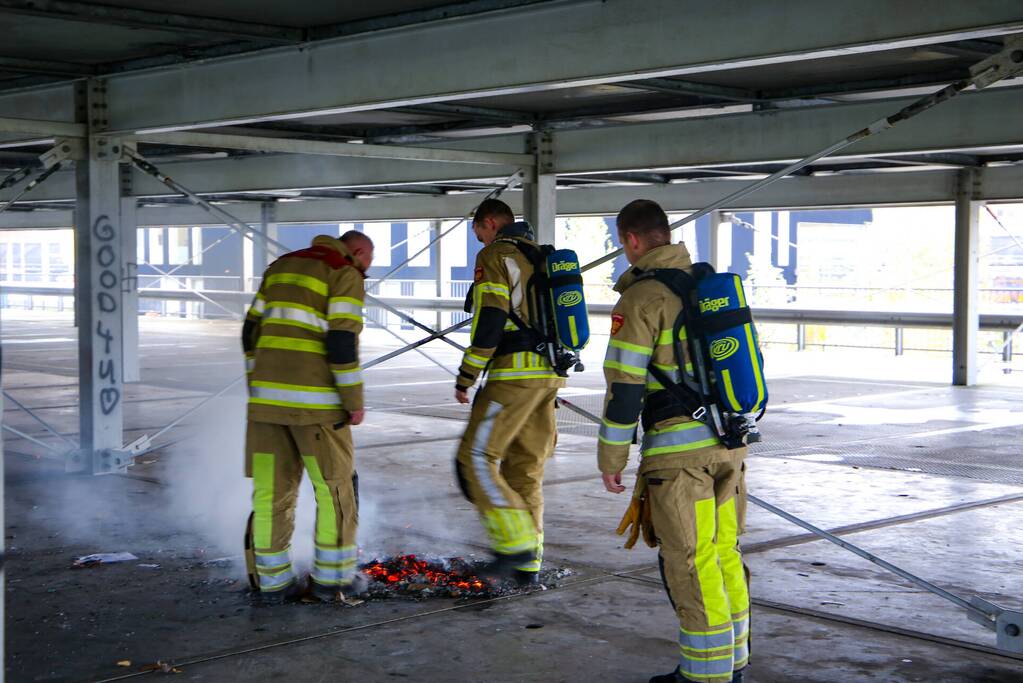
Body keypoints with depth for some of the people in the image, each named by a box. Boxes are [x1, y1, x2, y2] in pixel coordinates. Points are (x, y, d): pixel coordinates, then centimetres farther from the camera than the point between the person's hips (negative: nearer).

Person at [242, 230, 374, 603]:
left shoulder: (281, 267, 18)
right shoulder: (346, 276, -4)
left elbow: (252, 333, 15)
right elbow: (342, 342, -15)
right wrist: (355, 401, -8)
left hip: (269, 392, 6)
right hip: (314, 398, -6)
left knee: (273, 488, 9)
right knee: (335, 486, 8)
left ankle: (273, 581, 11)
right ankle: (329, 578, 10)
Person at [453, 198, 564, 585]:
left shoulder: (495, 256, -4)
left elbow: (488, 321, -14)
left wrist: (465, 378, -9)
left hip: (514, 374, -8)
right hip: (550, 375, 8)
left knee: (476, 458, -3)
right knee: (526, 468, 12)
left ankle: (516, 543, -10)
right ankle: (528, 566, 14)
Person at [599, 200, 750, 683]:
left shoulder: (640, 298, -11)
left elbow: (624, 386, -14)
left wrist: (611, 459, -6)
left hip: (678, 451, -8)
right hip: (729, 443, 8)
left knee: (692, 566, 0)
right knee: (723, 555, 15)